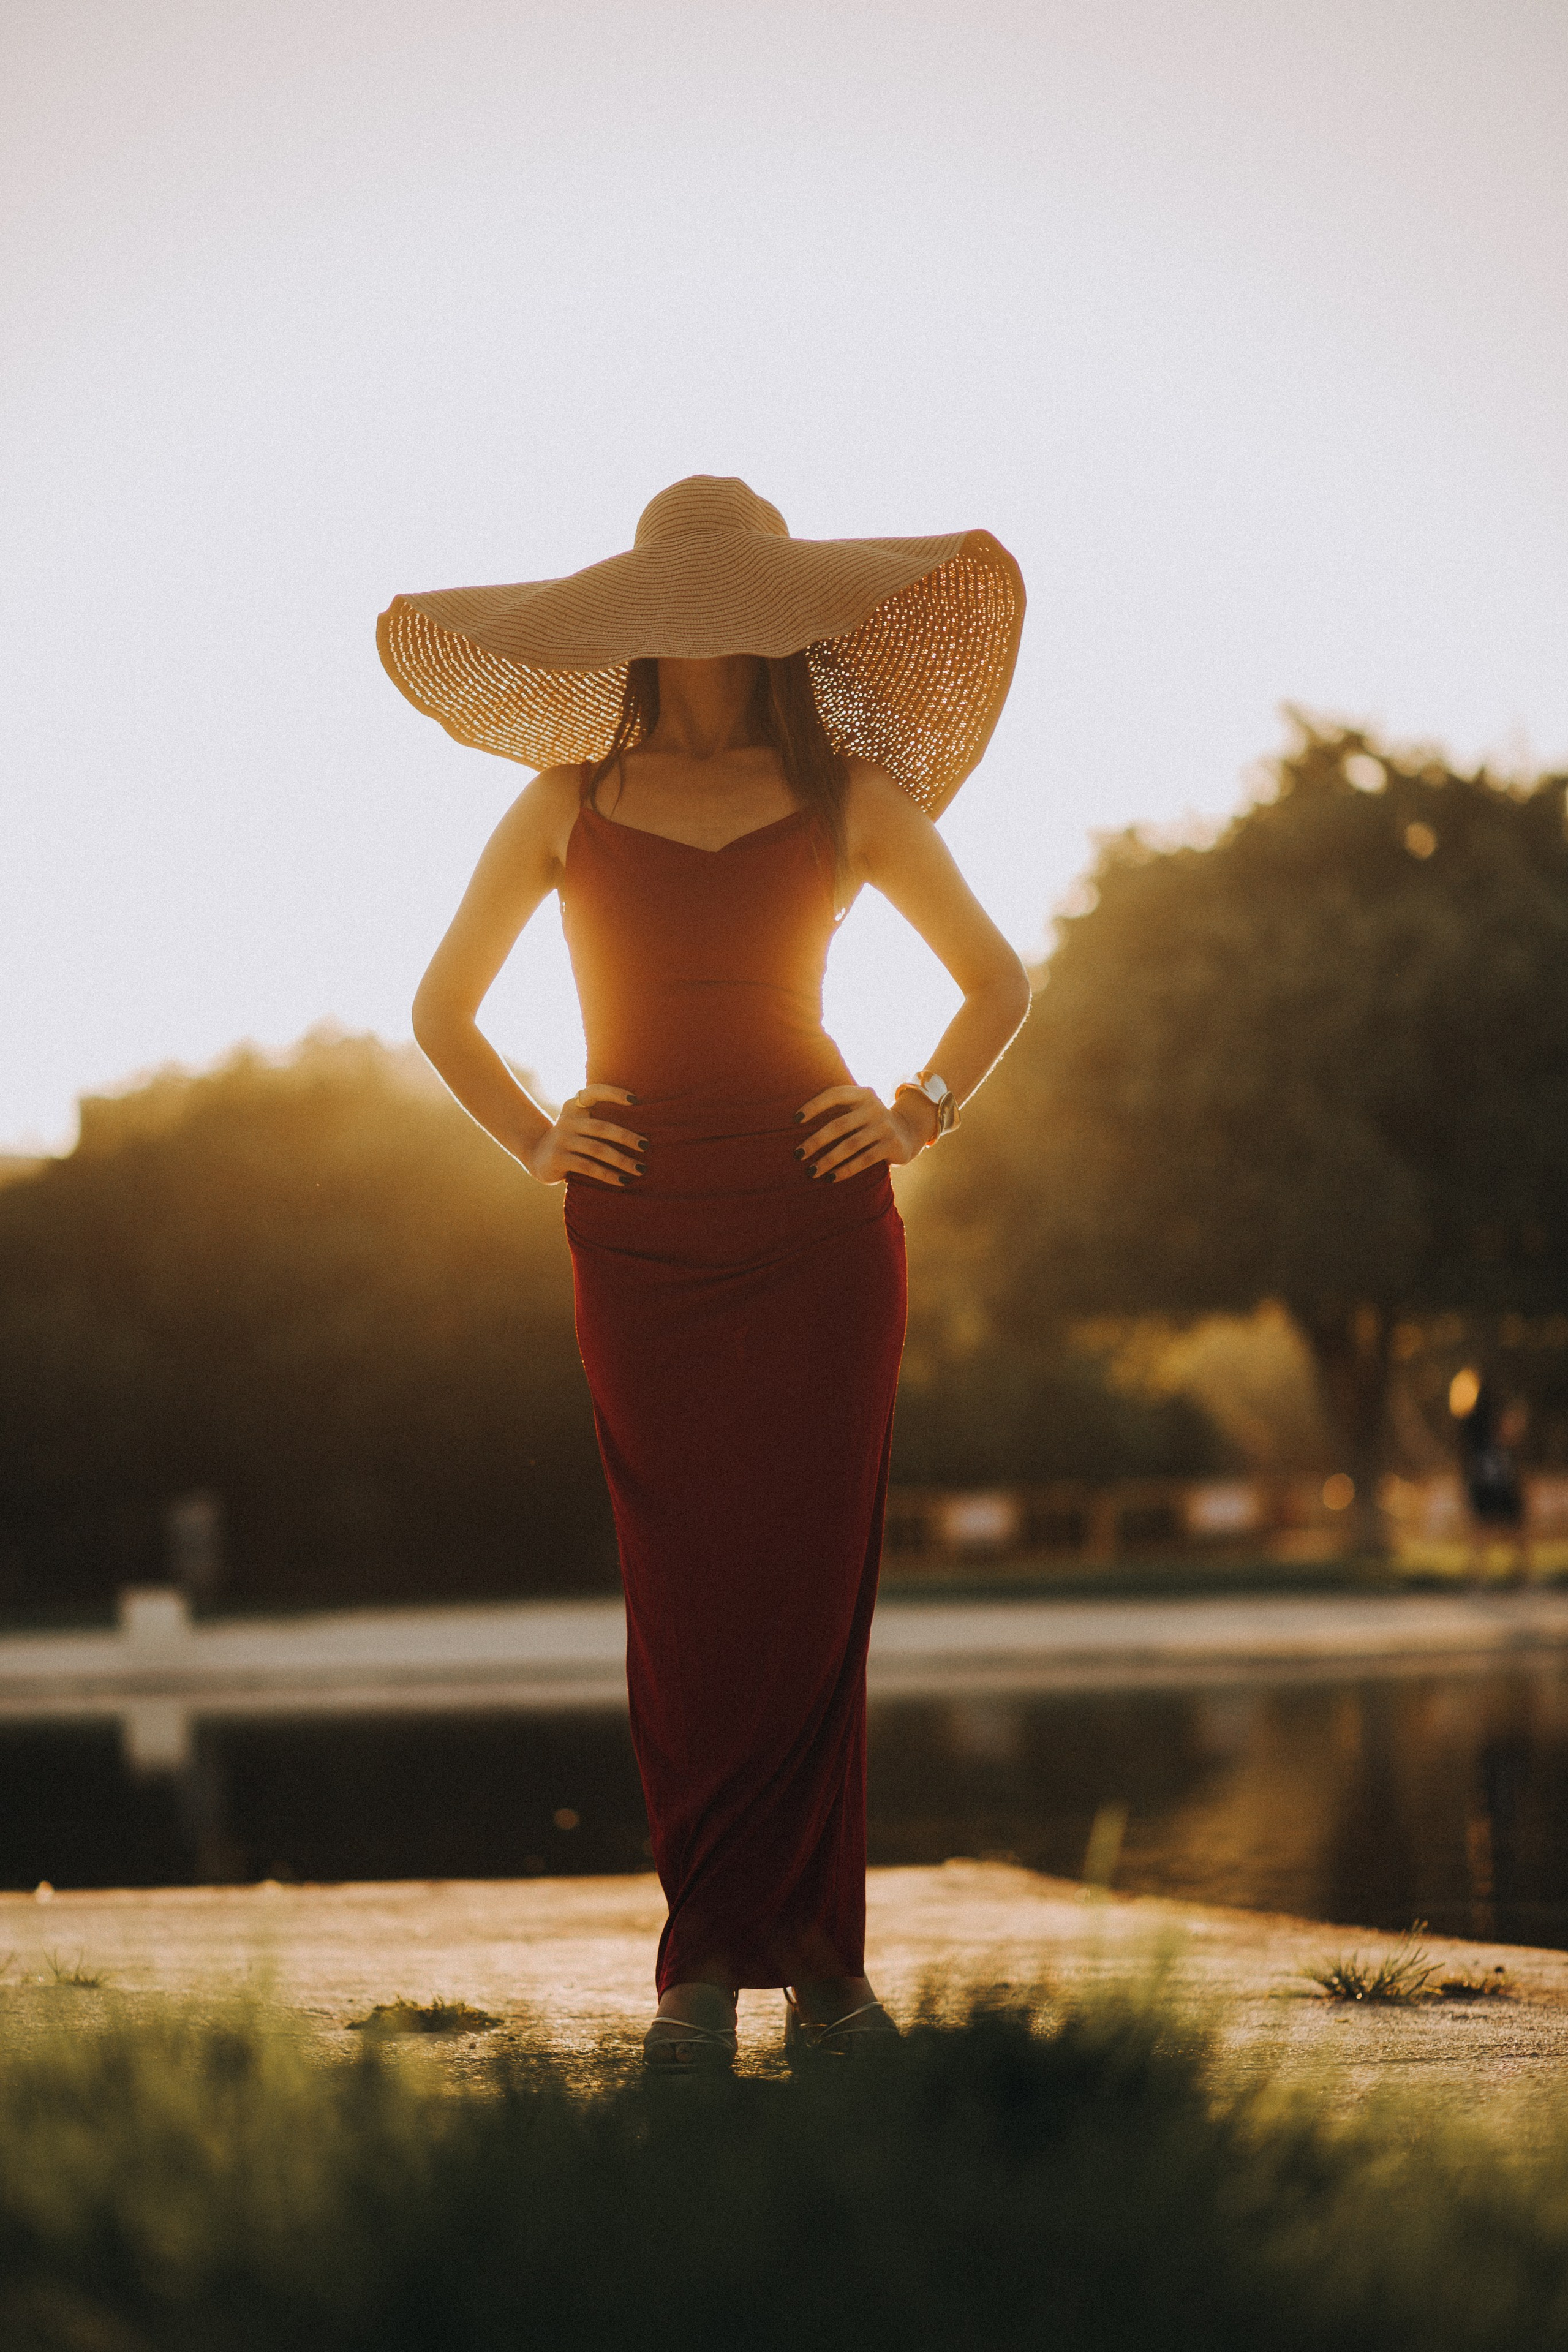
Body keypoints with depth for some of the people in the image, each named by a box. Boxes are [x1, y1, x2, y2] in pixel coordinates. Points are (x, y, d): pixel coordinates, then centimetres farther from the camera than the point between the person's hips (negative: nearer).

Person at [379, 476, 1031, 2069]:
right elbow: (443, 1007, 18)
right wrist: (532, 1141, 5)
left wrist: (920, 1113, 5)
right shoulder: (570, 800, 10)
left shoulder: (847, 794, 9)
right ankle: (702, 1964, 4)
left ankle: (817, 1959, 1)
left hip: (818, 1223, 0)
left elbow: (996, 980, 19)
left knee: (810, 1583, -4)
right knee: (682, 1596, -2)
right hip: (640, 1234, 1)